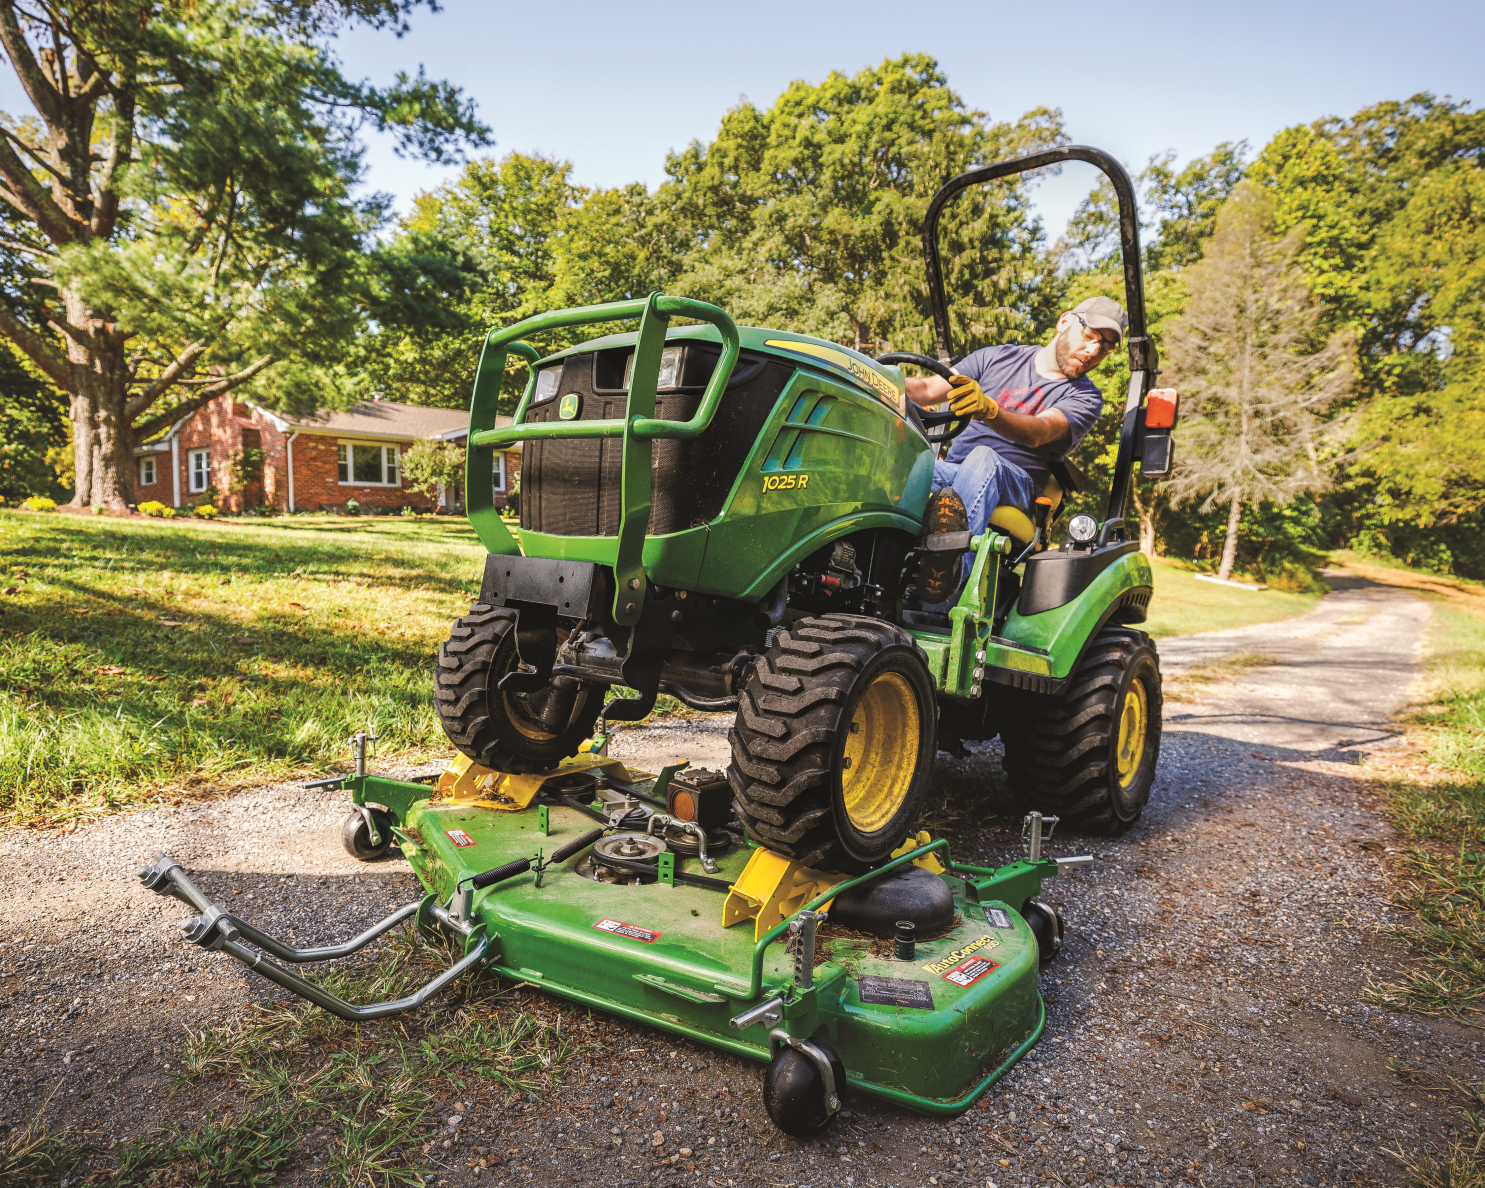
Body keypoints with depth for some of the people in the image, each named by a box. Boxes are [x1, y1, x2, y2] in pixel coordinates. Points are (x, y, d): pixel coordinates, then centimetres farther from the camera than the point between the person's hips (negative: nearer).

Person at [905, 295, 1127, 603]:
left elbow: (1038, 433, -14)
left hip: (1013, 484, -3)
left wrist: (987, 408, -35)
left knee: (983, 458, -40)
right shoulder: (997, 358, 18)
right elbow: (928, 390, 10)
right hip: (950, 471, 3)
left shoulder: (1085, 397, 9)